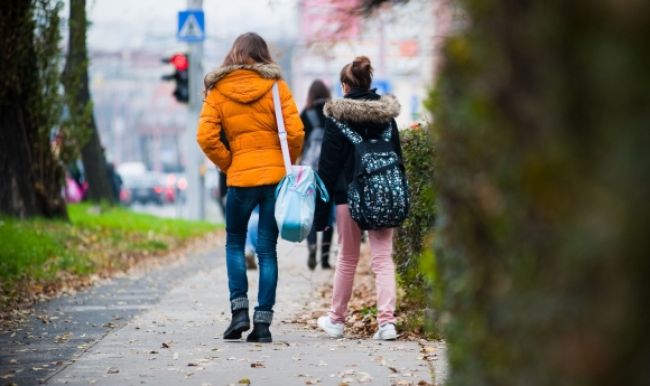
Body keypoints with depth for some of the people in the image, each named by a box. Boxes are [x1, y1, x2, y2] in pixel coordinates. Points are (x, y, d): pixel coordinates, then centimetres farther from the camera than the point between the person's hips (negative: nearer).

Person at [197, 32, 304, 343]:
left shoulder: (218, 90, 2)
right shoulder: (275, 85, 1)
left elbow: (206, 137, -6)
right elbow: (295, 132, -6)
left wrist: (227, 165, 6)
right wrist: (287, 165, 9)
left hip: (240, 177, 0)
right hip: (275, 175, 1)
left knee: (235, 243, 16)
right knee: (267, 248, 5)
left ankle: (239, 309, 1)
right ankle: (263, 322, 2)